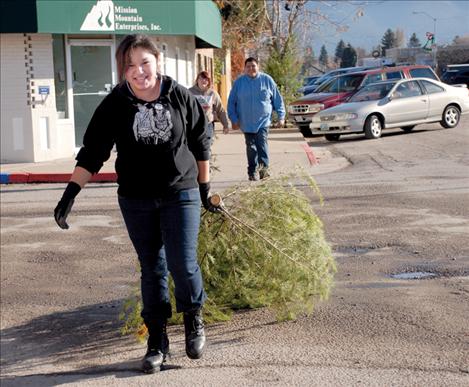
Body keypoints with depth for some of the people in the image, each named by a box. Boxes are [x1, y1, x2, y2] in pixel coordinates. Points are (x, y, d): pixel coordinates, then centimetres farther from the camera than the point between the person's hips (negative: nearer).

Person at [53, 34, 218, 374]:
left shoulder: (180, 96, -5)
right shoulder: (115, 104, -6)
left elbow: (201, 143, 6)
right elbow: (92, 151, -5)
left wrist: (205, 186, 11)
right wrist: (71, 192, -15)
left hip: (181, 195, -1)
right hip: (136, 200, 1)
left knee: (182, 264, -7)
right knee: (152, 268, 9)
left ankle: (194, 320, 22)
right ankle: (157, 340, 21)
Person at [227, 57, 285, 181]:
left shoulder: (267, 80, 1)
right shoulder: (239, 82, 2)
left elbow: (277, 99, 6)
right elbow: (231, 102, 6)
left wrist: (281, 116, 3)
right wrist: (234, 119, 0)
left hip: (263, 120, -2)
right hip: (247, 122, 2)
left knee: (262, 143, -17)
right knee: (251, 147, 7)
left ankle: (264, 167, -19)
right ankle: (252, 171, 15)